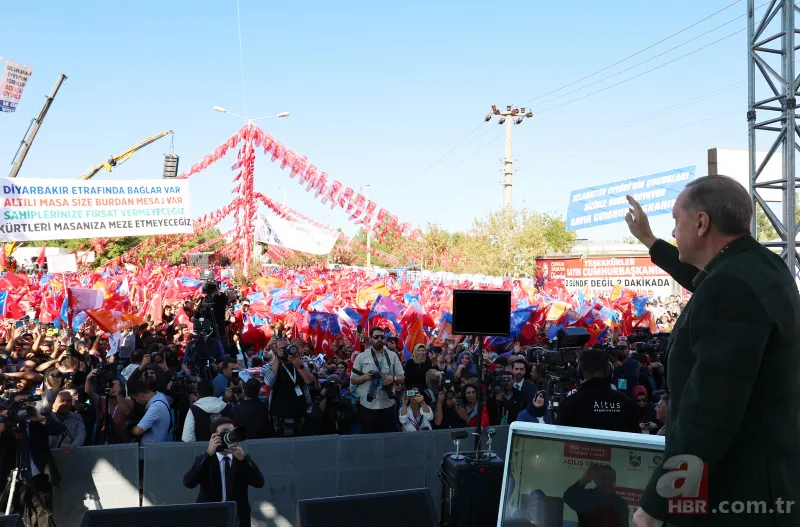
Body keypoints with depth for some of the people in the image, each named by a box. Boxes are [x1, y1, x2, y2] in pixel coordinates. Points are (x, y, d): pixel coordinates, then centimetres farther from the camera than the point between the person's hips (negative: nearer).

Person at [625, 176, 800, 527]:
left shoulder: (732, 285, -25)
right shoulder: (760, 266, 7)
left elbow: (707, 413, -29)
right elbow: (704, 283, 32)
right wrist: (649, 240, 42)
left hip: (737, 497, -10)